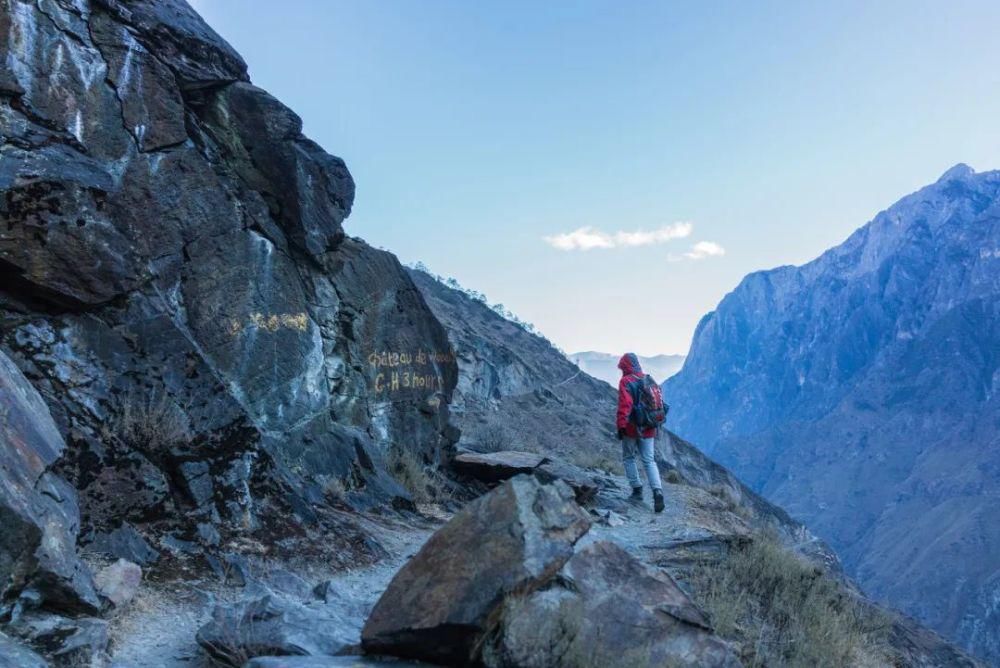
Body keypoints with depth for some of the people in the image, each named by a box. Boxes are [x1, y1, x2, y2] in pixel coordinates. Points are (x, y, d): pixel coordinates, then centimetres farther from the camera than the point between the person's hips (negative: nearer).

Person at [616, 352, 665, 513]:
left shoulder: (626, 382, -10)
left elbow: (624, 405, -20)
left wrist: (621, 426, -18)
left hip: (632, 429, -5)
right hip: (649, 429, 5)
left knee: (628, 458, 15)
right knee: (649, 461, 6)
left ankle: (637, 489, 15)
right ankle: (657, 491, -11)